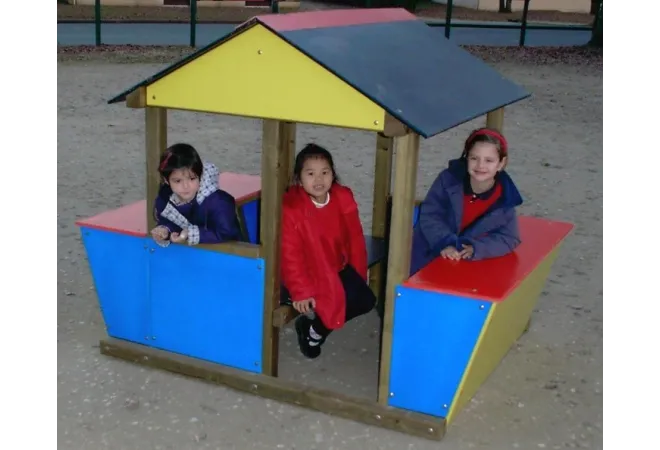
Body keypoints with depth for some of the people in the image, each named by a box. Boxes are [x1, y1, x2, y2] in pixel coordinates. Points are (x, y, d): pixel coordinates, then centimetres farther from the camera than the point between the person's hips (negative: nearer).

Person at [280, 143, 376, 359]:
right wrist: (301, 292, -20)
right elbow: (290, 255, -19)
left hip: (337, 268, 5)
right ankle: (308, 324, 12)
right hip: (307, 272, -5)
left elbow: (355, 240, 2)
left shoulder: (343, 199, -8)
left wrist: (358, 278, 4)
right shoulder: (291, 208, -22)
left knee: (365, 299, -8)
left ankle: (316, 330, 11)